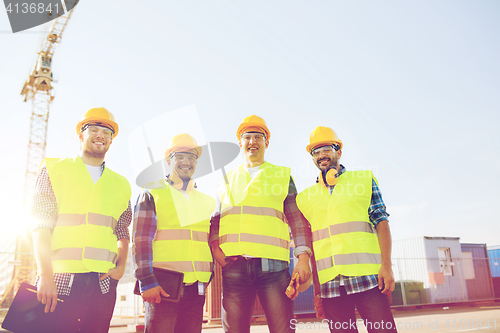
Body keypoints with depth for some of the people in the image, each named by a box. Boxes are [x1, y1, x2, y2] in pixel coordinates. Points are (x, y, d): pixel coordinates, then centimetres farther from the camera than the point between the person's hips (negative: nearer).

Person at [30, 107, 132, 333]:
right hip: (59, 280, -2)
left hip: (103, 284, 3)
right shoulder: (54, 169, 8)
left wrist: (121, 266, 0)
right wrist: (45, 276, -11)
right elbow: (40, 226, -1)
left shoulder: (120, 185, 16)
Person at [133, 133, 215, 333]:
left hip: (197, 289, 4)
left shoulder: (207, 202, 17)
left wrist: (207, 278, 13)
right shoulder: (152, 195, 5)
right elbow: (141, 241, -4)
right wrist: (148, 282, -12)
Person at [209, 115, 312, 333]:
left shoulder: (282, 176, 15)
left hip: (272, 265, -2)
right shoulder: (227, 180, 22)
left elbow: (297, 220, 9)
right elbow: (215, 220, 20)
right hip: (233, 266, 2)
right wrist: (215, 247, 1)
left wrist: (303, 257, -3)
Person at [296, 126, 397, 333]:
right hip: (329, 282, 2)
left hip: (366, 275, -2)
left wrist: (386, 265, -7)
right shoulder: (305, 197, 16)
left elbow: (381, 222, 4)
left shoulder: (364, 180, 11)